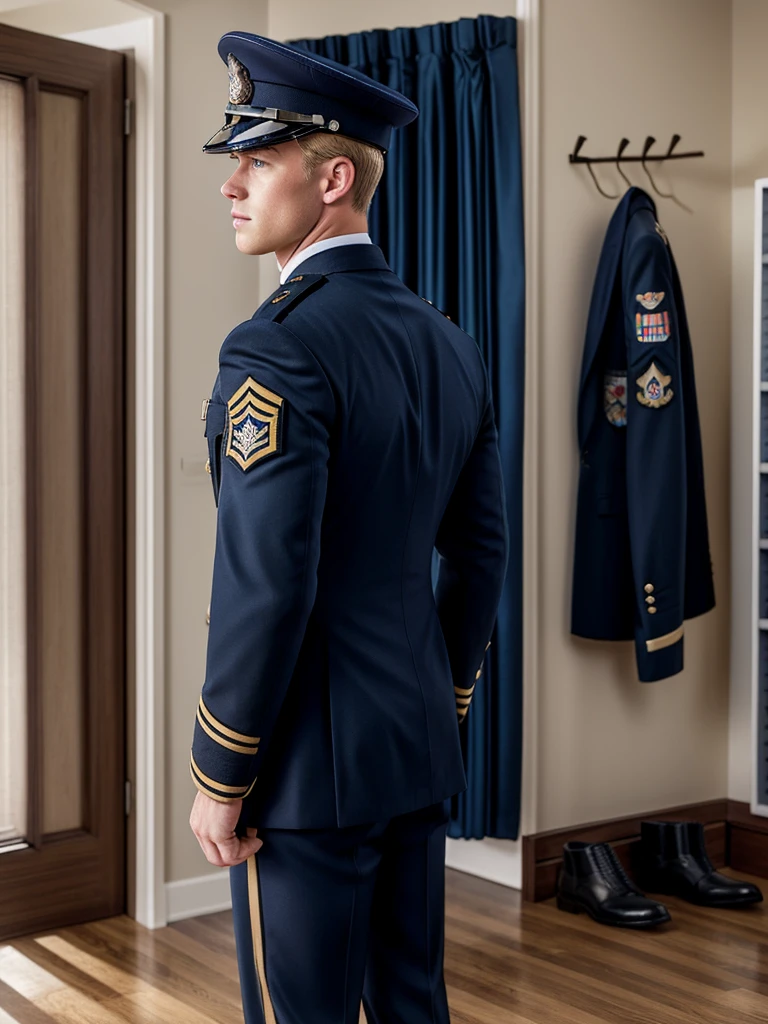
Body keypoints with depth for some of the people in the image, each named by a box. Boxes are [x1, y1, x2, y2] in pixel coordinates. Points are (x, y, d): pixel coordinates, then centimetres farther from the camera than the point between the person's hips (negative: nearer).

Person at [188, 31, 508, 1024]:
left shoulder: (278, 346, -18)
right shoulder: (447, 342, 7)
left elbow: (264, 586, -22)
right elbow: (481, 551, 12)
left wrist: (218, 777, -12)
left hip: (313, 758, -8)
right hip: (419, 750, 8)